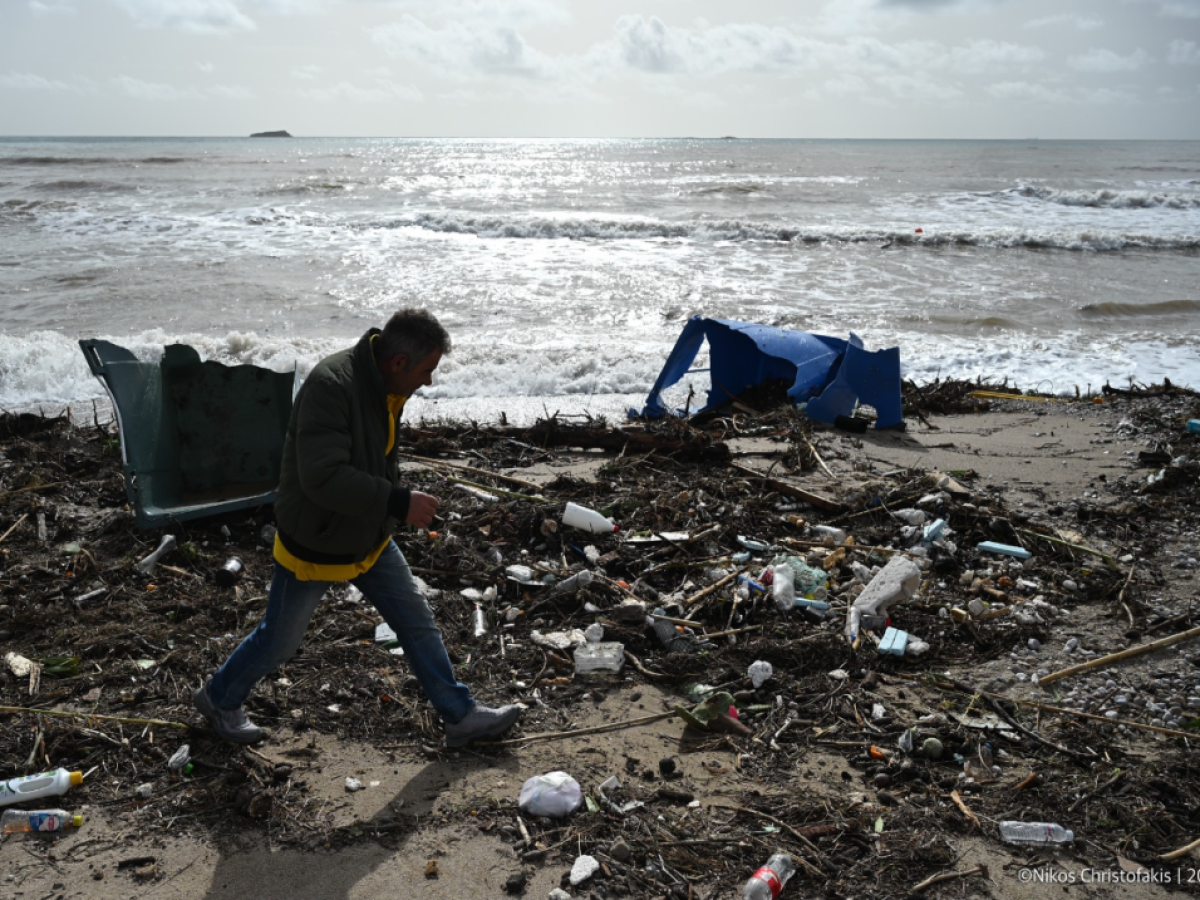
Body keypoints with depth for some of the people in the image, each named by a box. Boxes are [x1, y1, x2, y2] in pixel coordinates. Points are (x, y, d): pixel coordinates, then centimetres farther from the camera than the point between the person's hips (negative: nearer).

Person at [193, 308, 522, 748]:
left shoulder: (387, 387, -2)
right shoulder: (330, 385, -31)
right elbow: (323, 477, -39)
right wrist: (400, 502, -35)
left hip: (369, 539, 7)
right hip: (314, 546, -7)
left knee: (418, 623, 10)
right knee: (279, 640, 12)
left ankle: (460, 715, 23)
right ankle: (219, 698, 40)